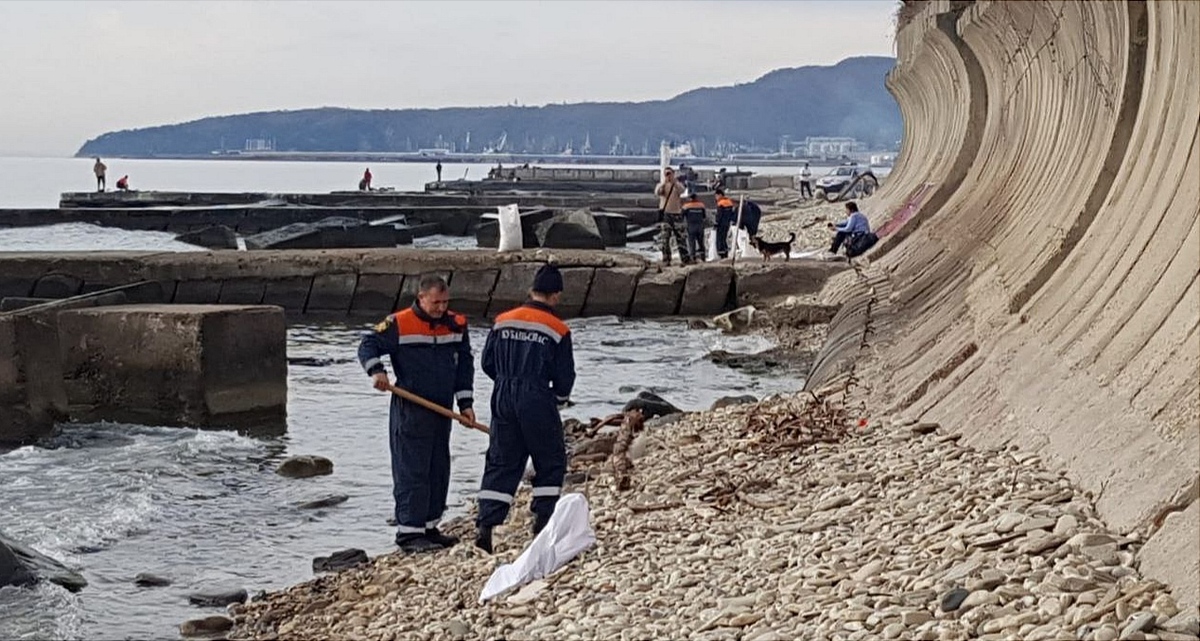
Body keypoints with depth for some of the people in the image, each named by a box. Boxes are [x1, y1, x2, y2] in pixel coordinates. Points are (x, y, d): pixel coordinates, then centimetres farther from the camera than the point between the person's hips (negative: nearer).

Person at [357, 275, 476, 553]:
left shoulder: (456, 325, 6)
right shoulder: (399, 324, -10)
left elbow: (464, 364, 13)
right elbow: (369, 344, -5)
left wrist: (465, 402, 9)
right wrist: (376, 371, -23)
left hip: (442, 410, 6)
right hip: (410, 412, -6)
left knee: (439, 471, 12)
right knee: (412, 472, -8)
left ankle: (428, 527, 22)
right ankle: (408, 531, -6)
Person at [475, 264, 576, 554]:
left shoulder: (502, 321, 4)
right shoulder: (557, 330, -7)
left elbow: (488, 363, 9)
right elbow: (565, 375, -2)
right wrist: (560, 397, 18)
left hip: (503, 399, 4)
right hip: (537, 402, -4)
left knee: (500, 462, 9)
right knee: (550, 462, 12)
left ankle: (485, 524, -1)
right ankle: (542, 519, 9)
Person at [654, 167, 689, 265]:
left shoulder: (678, 185, 7)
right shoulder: (661, 185, 5)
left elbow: (681, 191, -15)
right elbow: (657, 192, -16)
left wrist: (674, 182, -28)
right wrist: (664, 183, -26)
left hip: (677, 214, 1)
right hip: (665, 214, -1)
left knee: (680, 237, 3)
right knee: (664, 239, -6)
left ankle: (685, 258, 8)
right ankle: (666, 259, -1)